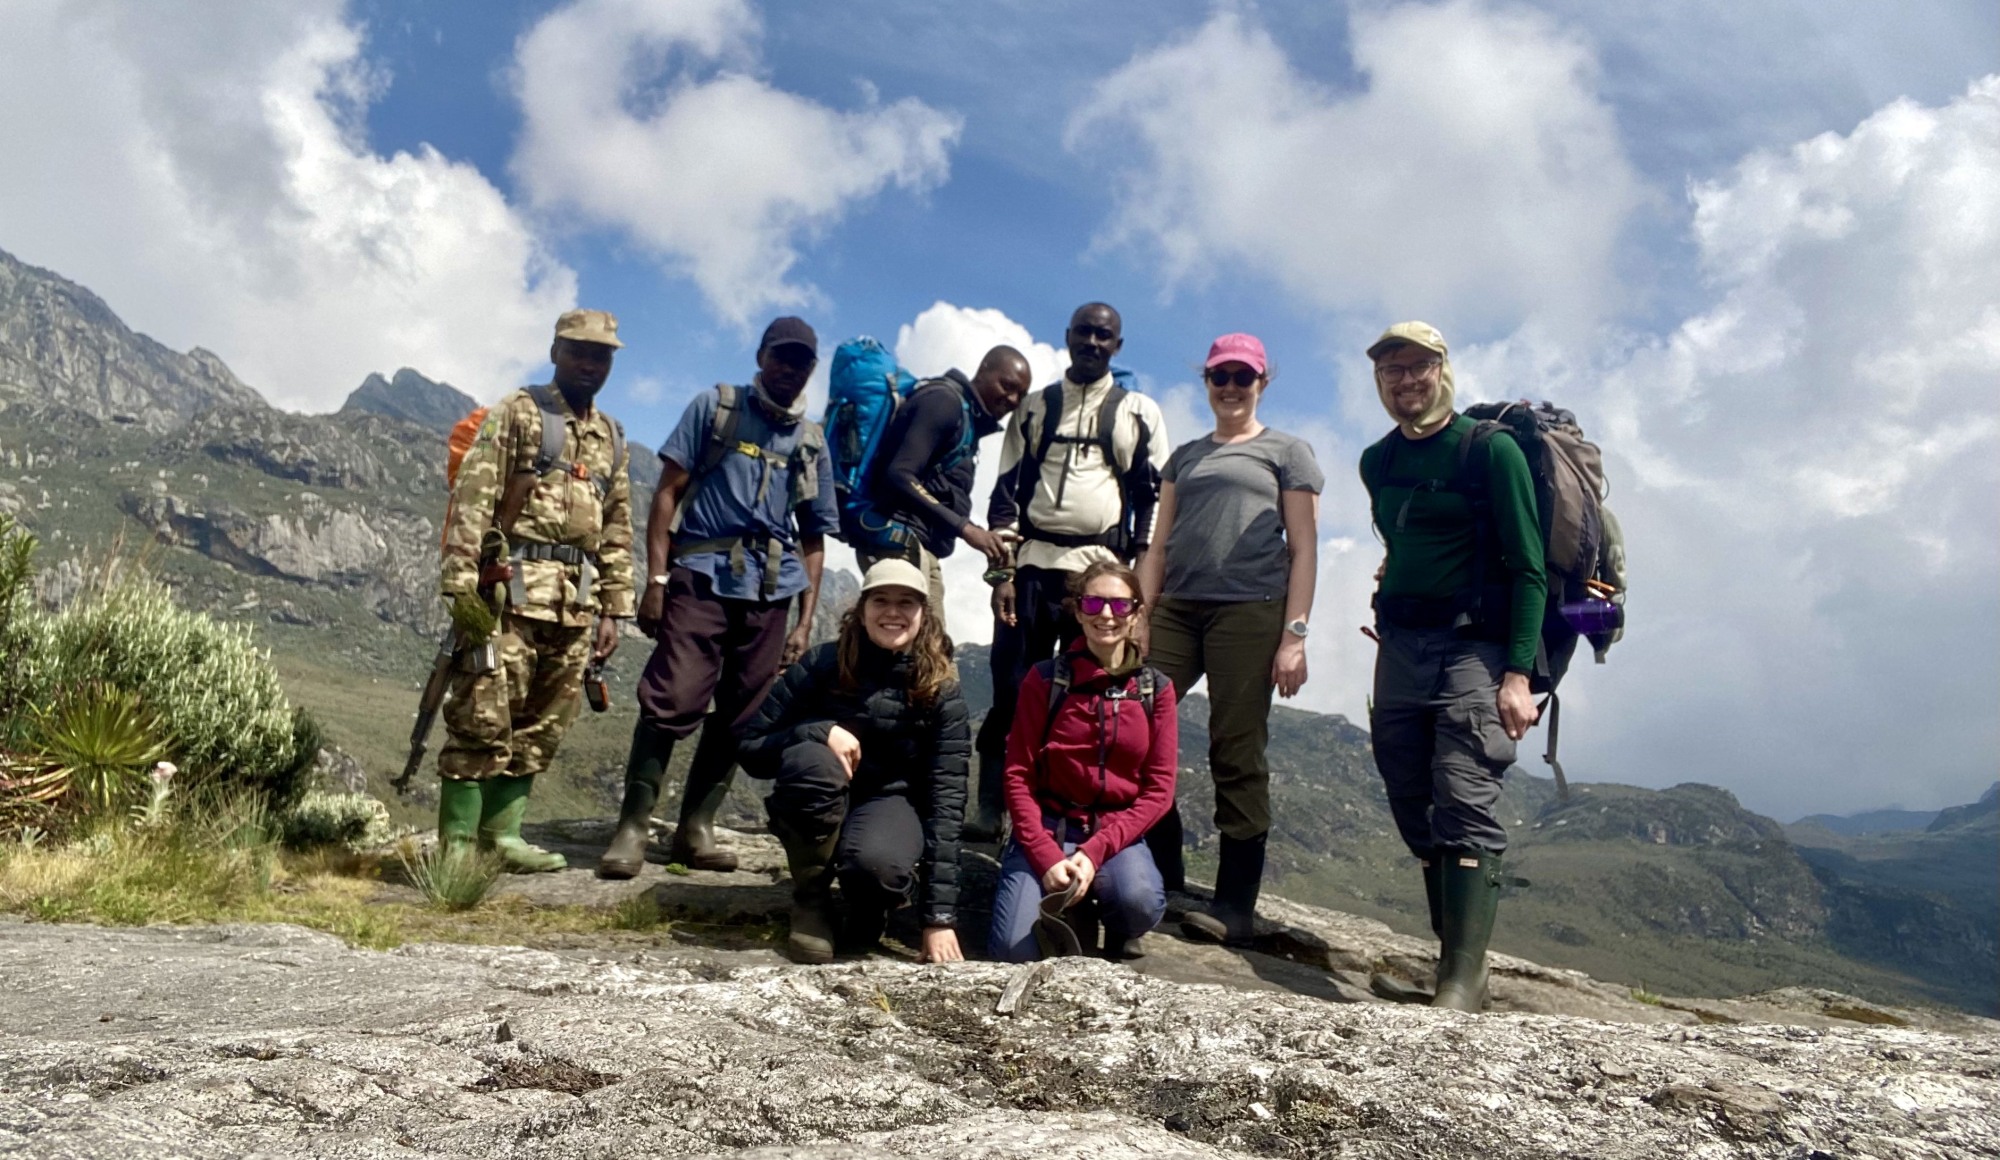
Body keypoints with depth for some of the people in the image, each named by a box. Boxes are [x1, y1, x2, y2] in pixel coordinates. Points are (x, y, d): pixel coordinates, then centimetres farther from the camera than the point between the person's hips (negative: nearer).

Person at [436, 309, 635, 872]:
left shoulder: (612, 436, 18)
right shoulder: (517, 413, 1)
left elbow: (618, 529, 19)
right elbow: (471, 500, -7)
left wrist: (612, 608, 13)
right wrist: (460, 586, -16)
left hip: (576, 602, 6)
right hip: (512, 589, -6)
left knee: (542, 726, 8)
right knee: (483, 718, -6)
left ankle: (502, 833, 17)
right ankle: (457, 842, 2)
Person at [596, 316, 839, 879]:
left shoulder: (812, 442, 15)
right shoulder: (714, 408, 7)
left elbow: (813, 538, 16)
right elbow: (668, 492, 2)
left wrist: (805, 621, 9)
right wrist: (656, 578, -7)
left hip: (771, 594, 4)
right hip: (701, 578, -3)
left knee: (739, 719, 5)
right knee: (670, 702, -12)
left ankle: (696, 828, 15)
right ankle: (632, 828, -2)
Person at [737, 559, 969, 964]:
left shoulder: (942, 691, -11)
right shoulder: (822, 664, -11)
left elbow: (946, 794, -17)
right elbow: (751, 748, -10)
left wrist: (941, 917, -23)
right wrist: (821, 730, -31)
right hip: (816, 809, 1)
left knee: (877, 862, -36)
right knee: (810, 759, -34)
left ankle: (870, 906, 4)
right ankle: (811, 900, -11)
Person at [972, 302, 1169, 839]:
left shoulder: (1140, 413, 10)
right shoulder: (1035, 407, 13)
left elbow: (1155, 499, 6)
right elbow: (1006, 492, 9)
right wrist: (1001, 572, -1)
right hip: (1033, 564, 1)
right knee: (1011, 689, -2)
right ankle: (989, 810, 5)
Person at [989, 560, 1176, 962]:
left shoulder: (1156, 690, 2)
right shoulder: (1045, 679, -2)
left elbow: (1158, 789, -2)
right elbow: (1018, 776, -4)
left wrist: (1095, 852, -15)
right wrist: (1047, 857, -17)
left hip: (1118, 833, 1)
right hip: (1048, 828, 0)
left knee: (1141, 903, -33)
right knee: (1014, 949, -22)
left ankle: (1119, 933, 4)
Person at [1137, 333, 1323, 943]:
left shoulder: (1287, 452, 12)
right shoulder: (1185, 457, 24)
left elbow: (1303, 550, 4)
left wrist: (1294, 635, -6)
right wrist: (1137, 620, 10)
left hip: (1250, 612, -4)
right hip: (1176, 610, 4)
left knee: (1237, 755, -6)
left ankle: (1235, 902, 1)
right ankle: (1163, 882, 7)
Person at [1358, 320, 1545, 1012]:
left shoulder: (1490, 450, -4)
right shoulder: (1377, 462, 15)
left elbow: (1527, 567, -8)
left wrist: (1518, 674, -16)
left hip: (1473, 648, -6)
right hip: (1398, 650, 6)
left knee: (1464, 810, -14)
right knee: (1417, 817, 6)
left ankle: (1464, 976, -12)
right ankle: (1454, 956, 16)